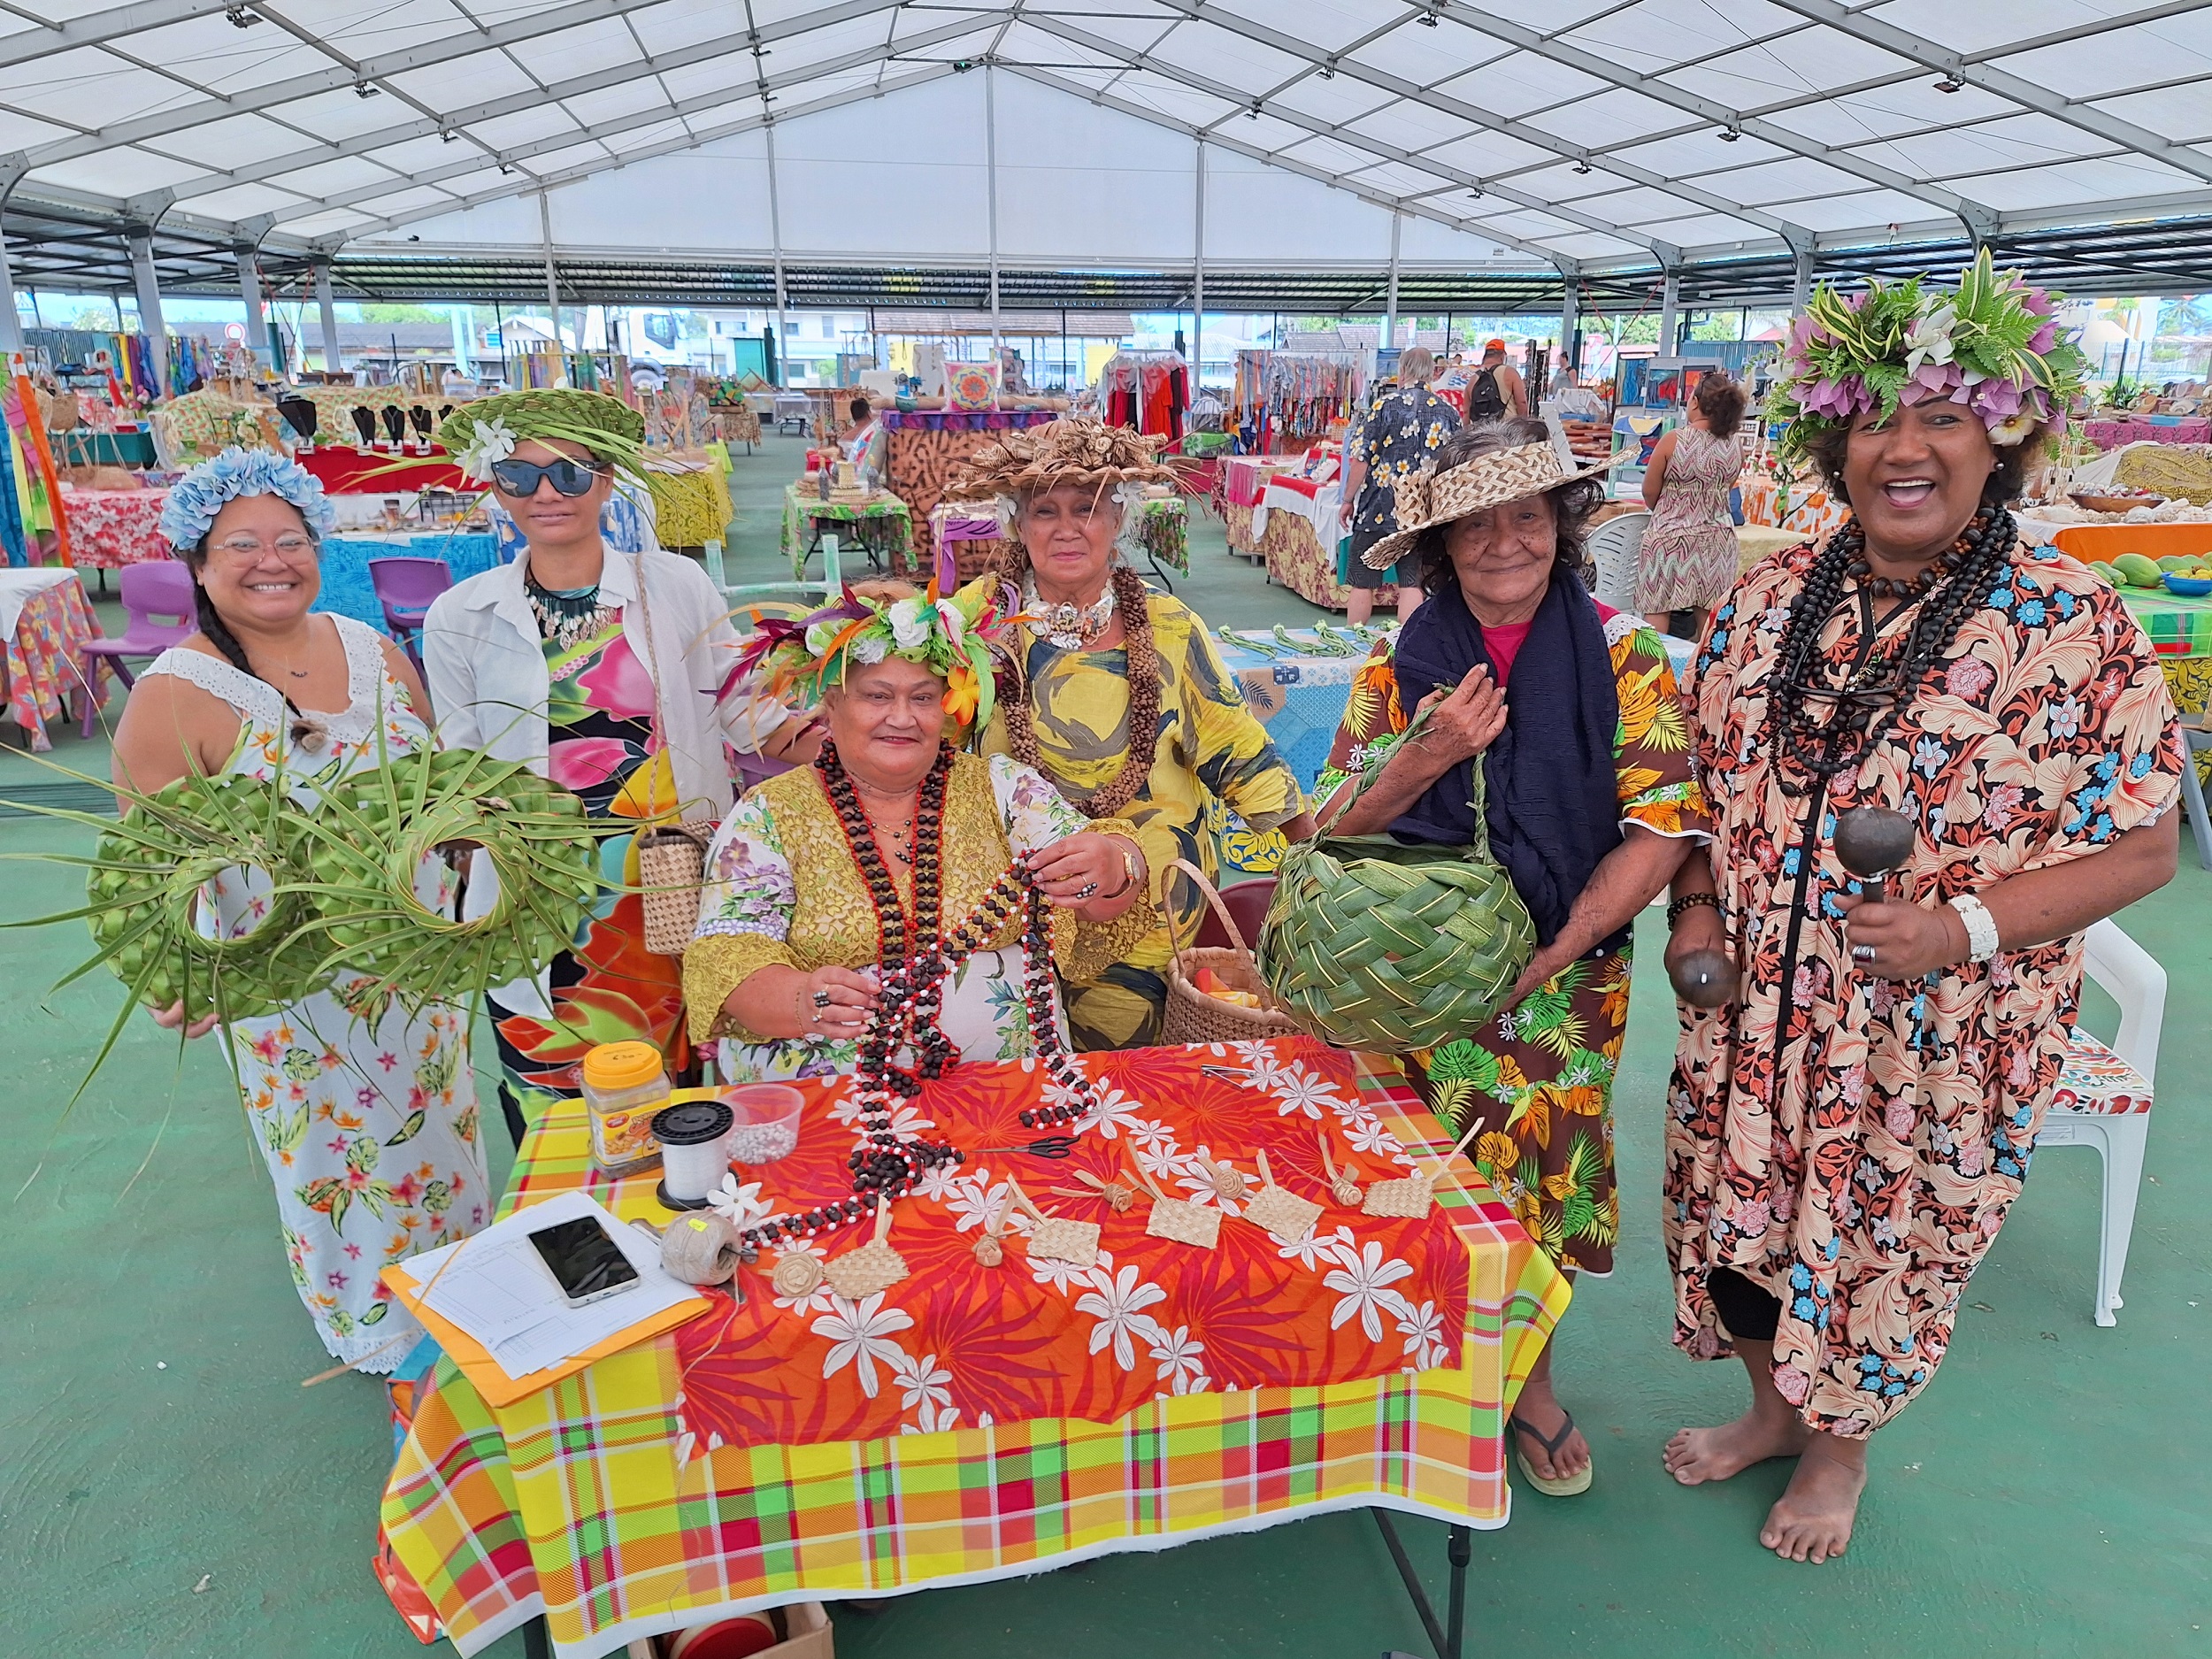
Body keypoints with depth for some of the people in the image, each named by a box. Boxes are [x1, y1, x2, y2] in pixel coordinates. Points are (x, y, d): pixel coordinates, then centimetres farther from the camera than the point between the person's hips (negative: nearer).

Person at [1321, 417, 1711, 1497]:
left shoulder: (1623, 656, -4)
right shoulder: (1398, 664, -1)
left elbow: (1661, 828, -9)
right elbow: (1332, 828, -1)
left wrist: (1550, 952, -17)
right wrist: (1426, 760, -19)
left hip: (1561, 981, 0)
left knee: (1536, 1179, 9)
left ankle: (1526, 1373, 35)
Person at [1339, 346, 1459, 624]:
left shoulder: (1385, 405, -7)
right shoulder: (1449, 413, 4)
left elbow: (1360, 458, -8)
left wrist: (1348, 499, 2)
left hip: (1379, 508, -3)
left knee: (1362, 584, 6)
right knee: (1412, 584, 6)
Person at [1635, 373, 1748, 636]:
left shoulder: (1673, 440, -14)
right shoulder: (1736, 445, -2)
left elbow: (1649, 492, -6)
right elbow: (1726, 489, 11)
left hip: (1671, 537, -4)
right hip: (1717, 538, 4)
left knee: (1657, 611, 3)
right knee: (1708, 616, 10)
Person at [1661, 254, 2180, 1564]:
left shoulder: (2076, 626, -12)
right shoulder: (1768, 599, -1)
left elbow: (2142, 847, -9)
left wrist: (1968, 926, -23)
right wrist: (1697, 907, -5)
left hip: (1938, 1038, -3)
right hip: (1753, 1008, 4)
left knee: (1884, 1250, 14)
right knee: (1738, 1218, 17)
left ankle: (1841, 1451, 44)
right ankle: (1773, 1408, 47)